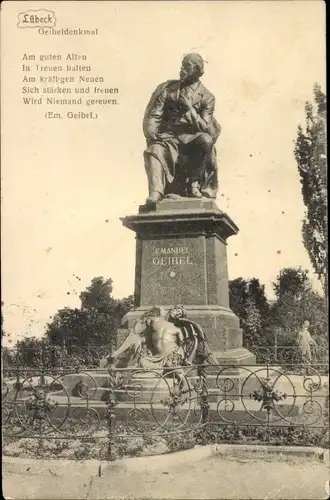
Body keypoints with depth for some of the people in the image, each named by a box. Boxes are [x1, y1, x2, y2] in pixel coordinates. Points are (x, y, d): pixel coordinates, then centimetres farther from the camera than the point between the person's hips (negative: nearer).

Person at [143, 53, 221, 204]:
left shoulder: (206, 97, 5)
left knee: (206, 140, -33)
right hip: (168, 137, 1)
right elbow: (152, 117, 6)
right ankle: (155, 194, -43)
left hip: (191, 138, -1)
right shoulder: (167, 89, 11)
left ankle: (194, 182, -17)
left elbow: (206, 128, -4)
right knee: (154, 151, -31)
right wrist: (152, 137, -12)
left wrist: (190, 109, -15)